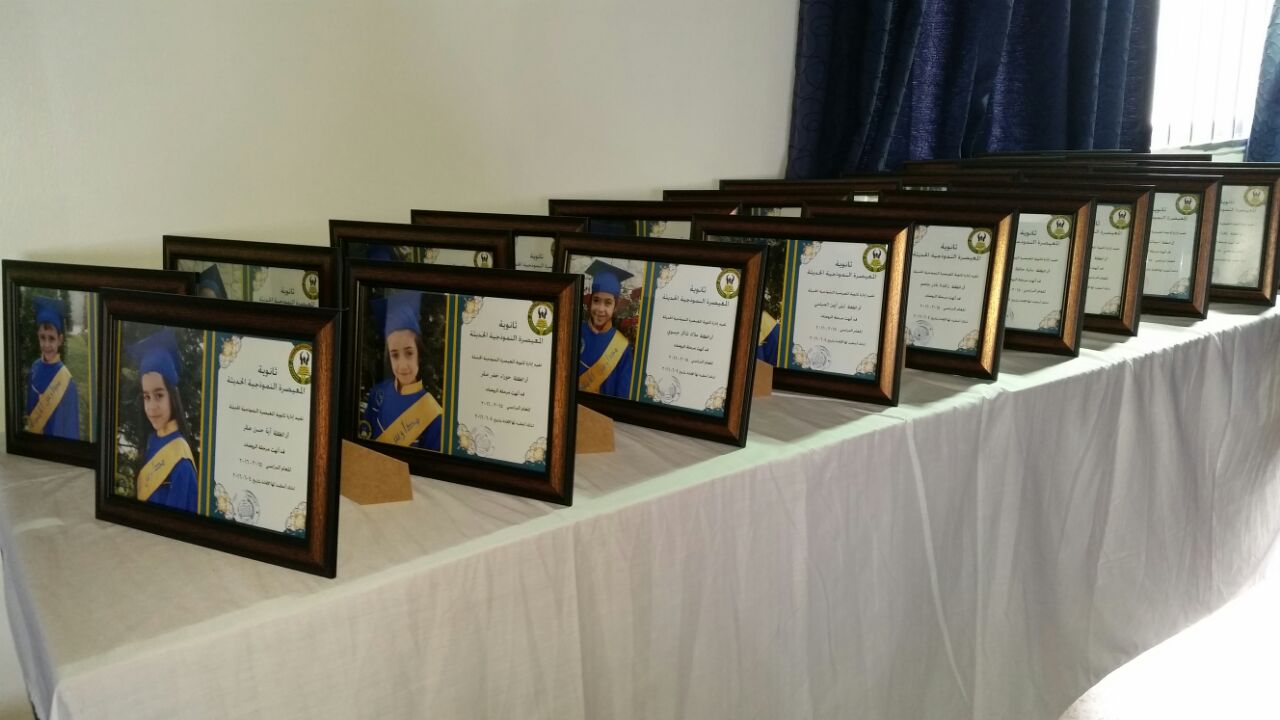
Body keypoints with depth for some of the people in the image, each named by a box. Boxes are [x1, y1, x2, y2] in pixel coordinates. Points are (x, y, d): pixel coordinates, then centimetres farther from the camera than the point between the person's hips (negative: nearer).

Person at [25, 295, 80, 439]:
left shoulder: (65, 380, -20)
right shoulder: (35, 368, -4)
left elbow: (71, 430, -15)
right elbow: (29, 408, 10)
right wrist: (29, 427, 7)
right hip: (33, 441, 5)